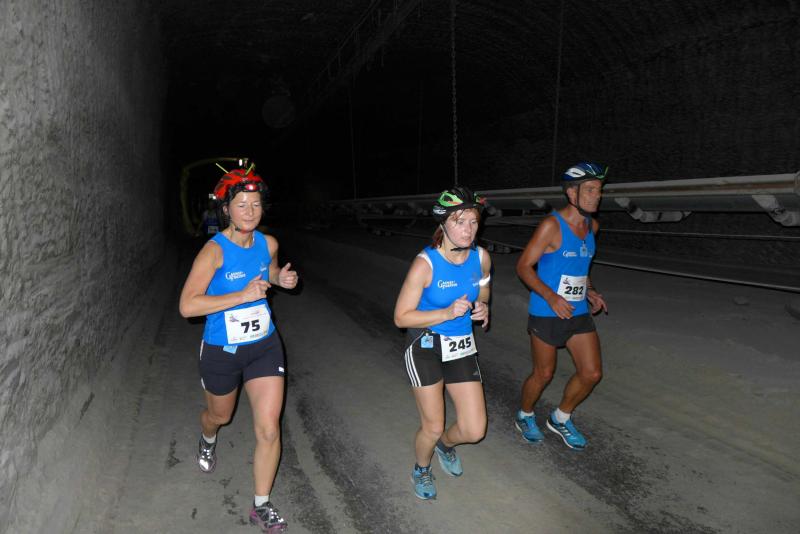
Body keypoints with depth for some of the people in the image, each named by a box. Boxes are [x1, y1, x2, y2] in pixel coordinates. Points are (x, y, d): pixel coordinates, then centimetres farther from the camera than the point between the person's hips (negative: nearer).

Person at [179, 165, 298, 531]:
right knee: (219, 415, 25)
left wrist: (282, 279, -5)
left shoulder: (268, 244, -6)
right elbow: (187, 305, -28)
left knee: (269, 429, -2)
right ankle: (208, 441, 64)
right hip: (221, 351, -3)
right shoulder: (215, 250, -21)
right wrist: (242, 295, -32)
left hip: (265, 346, 3)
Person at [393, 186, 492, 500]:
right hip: (426, 348, -4)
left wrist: (482, 309, -11)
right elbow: (401, 317, -17)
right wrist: (447, 313, -27)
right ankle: (421, 470, 40)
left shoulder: (481, 258, -6)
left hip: (463, 348, 5)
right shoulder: (426, 263, -21)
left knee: (474, 431, 3)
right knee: (433, 428, 5)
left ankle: (445, 444, 40)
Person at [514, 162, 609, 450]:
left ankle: (560, 418, 29)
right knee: (544, 373, 8)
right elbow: (524, 266, -15)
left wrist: (591, 292, 7)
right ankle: (525, 416, 36)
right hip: (547, 314, -6)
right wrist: (551, 297, -27)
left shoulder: (592, 226, 6)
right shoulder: (552, 225, -17)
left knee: (592, 373, 5)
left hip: (579, 313, 7)